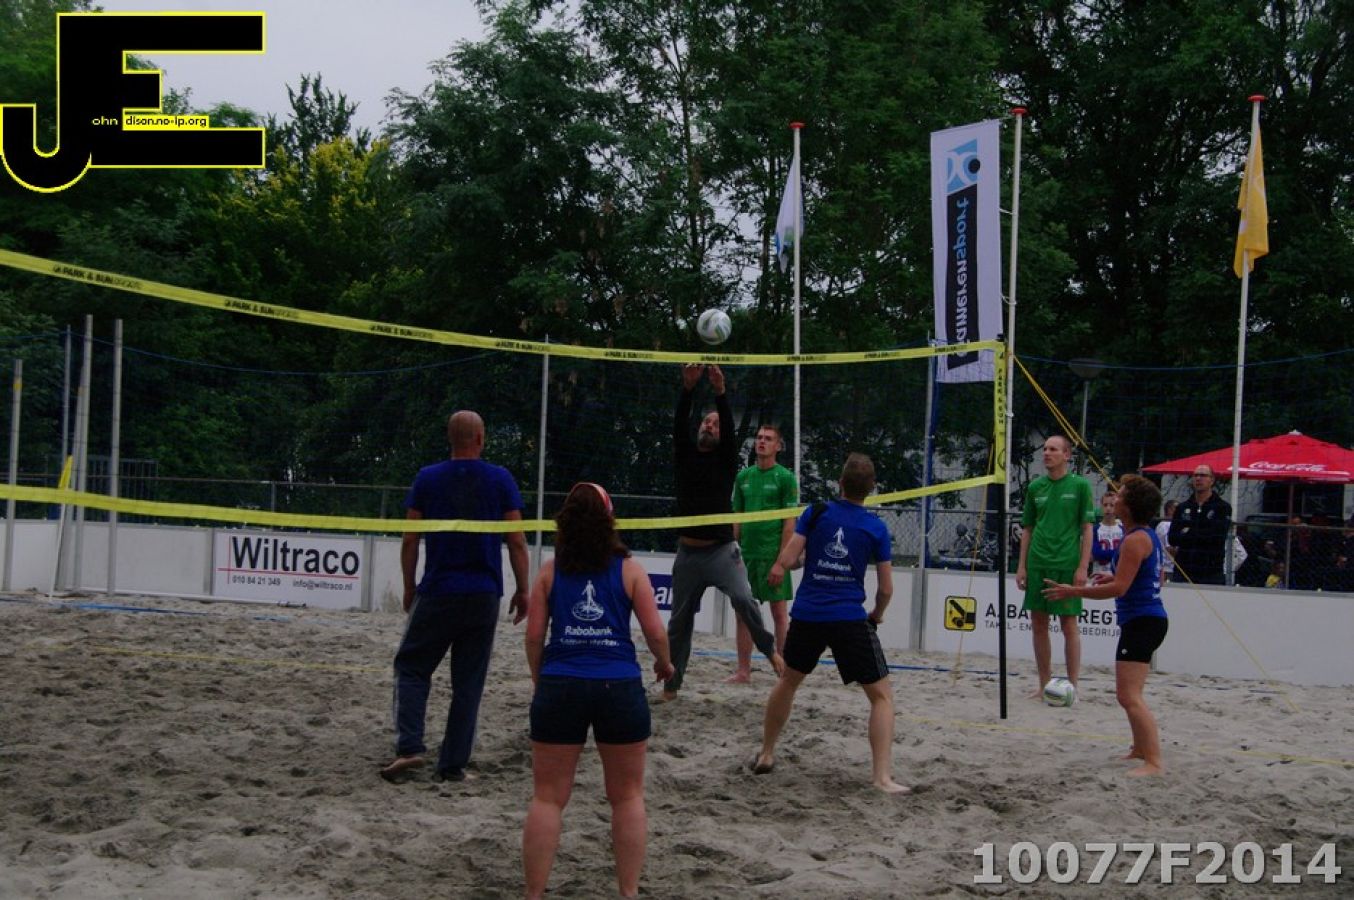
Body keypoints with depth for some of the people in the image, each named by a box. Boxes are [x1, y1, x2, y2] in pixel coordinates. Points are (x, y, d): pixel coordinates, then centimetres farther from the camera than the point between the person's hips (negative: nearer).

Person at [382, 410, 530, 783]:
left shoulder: (427, 478, 2)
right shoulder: (500, 479, 0)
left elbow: (410, 540, 2)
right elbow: (517, 543, -2)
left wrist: (409, 588, 13)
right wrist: (523, 591, 8)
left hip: (437, 594, 0)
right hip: (484, 596, 0)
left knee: (412, 668, 11)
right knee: (468, 682, 8)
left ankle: (409, 748, -6)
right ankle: (453, 764, 7)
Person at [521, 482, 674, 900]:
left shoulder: (550, 570, 7)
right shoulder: (629, 569, 4)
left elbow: (534, 634, 5)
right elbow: (655, 632, 1)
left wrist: (539, 679, 20)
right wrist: (664, 663, 21)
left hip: (560, 687, 1)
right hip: (620, 687, 0)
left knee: (547, 798, 8)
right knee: (628, 796, 14)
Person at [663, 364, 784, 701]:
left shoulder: (726, 459, 3)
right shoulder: (685, 455, 8)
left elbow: (731, 429, -15)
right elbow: (679, 426, -10)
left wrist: (720, 393, -28)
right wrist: (687, 389, -25)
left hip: (722, 550, -3)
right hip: (688, 552, 3)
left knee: (744, 599, -27)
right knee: (680, 619, 9)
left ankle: (771, 651, -12)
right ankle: (671, 684, 18)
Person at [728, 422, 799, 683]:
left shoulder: (785, 478, -4)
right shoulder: (743, 477, 11)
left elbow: (790, 522, -7)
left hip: (773, 555, -5)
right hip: (746, 554, 5)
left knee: (779, 613, 1)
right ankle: (743, 671, 12)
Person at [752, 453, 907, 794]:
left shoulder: (816, 513, 0)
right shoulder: (876, 528, 0)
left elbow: (786, 561, -4)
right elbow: (886, 589, 2)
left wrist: (777, 570, 19)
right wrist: (877, 614, 23)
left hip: (807, 613, 3)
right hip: (850, 619, -2)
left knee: (788, 680, 26)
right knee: (881, 694, 5)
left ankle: (766, 755, 34)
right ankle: (882, 776, -7)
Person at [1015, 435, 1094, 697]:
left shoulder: (1080, 485, -1)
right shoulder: (1035, 487, 10)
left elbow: (1087, 529, -3)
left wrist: (1082, 567, -10)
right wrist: (1022, 566, 8)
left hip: (1067, 566, -4)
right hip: (1037, 565, 5)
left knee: (1069, 625, -1)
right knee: (1039, 624, 7)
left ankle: (1072, 687, 5)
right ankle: (1044, 685, 16)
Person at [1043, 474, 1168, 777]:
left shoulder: (1135, 540, -17)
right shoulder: (1150, 536, 13)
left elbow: (1119, 589, -20)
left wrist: (1073, 592, -15)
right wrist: (1116, 577, 17)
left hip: (1140, 621, -11)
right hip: (1151, 618, 11)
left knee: (1129, 696, -15)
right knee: (1129, 692, 24)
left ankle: (1154, 762, -20)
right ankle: (1141, 748, 37)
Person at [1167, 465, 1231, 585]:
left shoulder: (1223, 507, 3)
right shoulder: (1182, 508, 14)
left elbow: (1218, 537, -12)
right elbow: (1172, 539, 3)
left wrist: (1189, 533, -4)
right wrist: (1202, 535, -9)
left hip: (1211, 574, -4)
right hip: (1183, 571, 4)